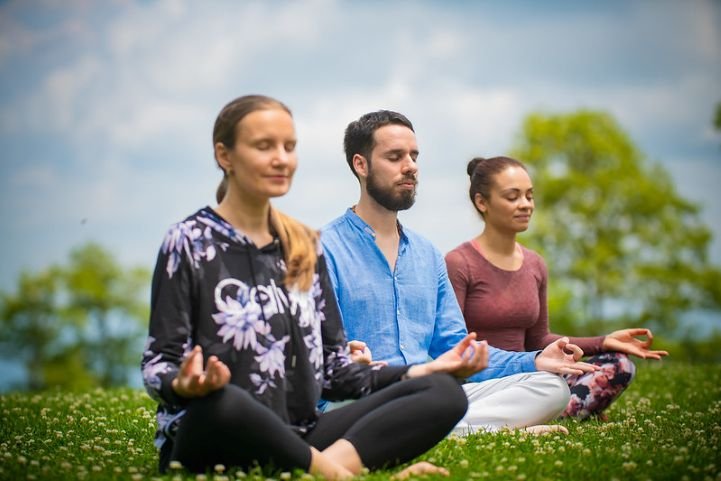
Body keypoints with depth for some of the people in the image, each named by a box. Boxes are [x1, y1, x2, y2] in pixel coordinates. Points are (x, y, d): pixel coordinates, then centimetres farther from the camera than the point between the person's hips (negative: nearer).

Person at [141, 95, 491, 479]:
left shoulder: (306, 247, 15)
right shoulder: (189, 242, 0)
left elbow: (331, 369, 14)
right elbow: (157, 365, -4)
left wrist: (422, 371, 1)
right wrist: (184, 386, -29)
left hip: (297, 440, 5)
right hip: (213, 436, -5)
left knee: (444, 393, -14)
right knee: (220, 401, -42)